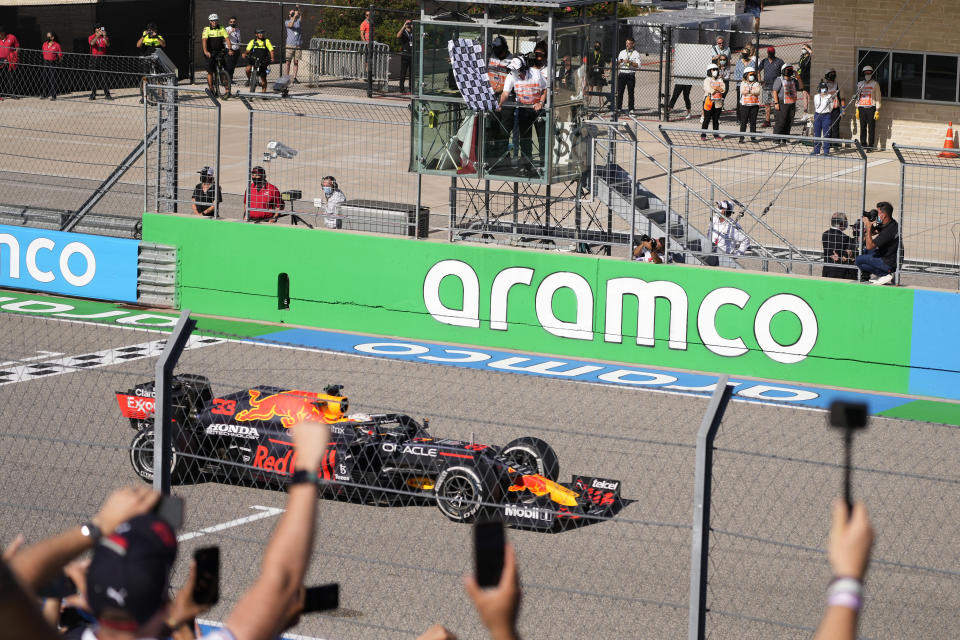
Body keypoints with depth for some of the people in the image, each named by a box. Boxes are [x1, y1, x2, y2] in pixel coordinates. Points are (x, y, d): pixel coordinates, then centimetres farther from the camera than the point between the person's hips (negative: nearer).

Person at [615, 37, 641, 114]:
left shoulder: (636, 54, 5)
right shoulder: (622, 52, 16)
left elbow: (638, 65, -6)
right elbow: (617, 64, 15)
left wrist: (630, 62, -17)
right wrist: (619, 61, -7)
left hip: (631, 75, -3)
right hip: (622, 74, 3)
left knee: (631, 93, -1)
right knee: (620, 92, -3)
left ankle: (631, 109, 2)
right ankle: (618, 107, 0)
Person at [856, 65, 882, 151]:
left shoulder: (875, 84, 3)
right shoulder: (860, 84, 15)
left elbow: (878, 98, 0)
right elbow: (857, 97, 19)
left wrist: (877, 111, -8)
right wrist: (857, 109, 12)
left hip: (871, 108, -4)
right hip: (862, 108, 4)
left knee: (871, 128, -5)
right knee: (863, 127, 3)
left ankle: (871, 145, -3)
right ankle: (863, 144, 9)